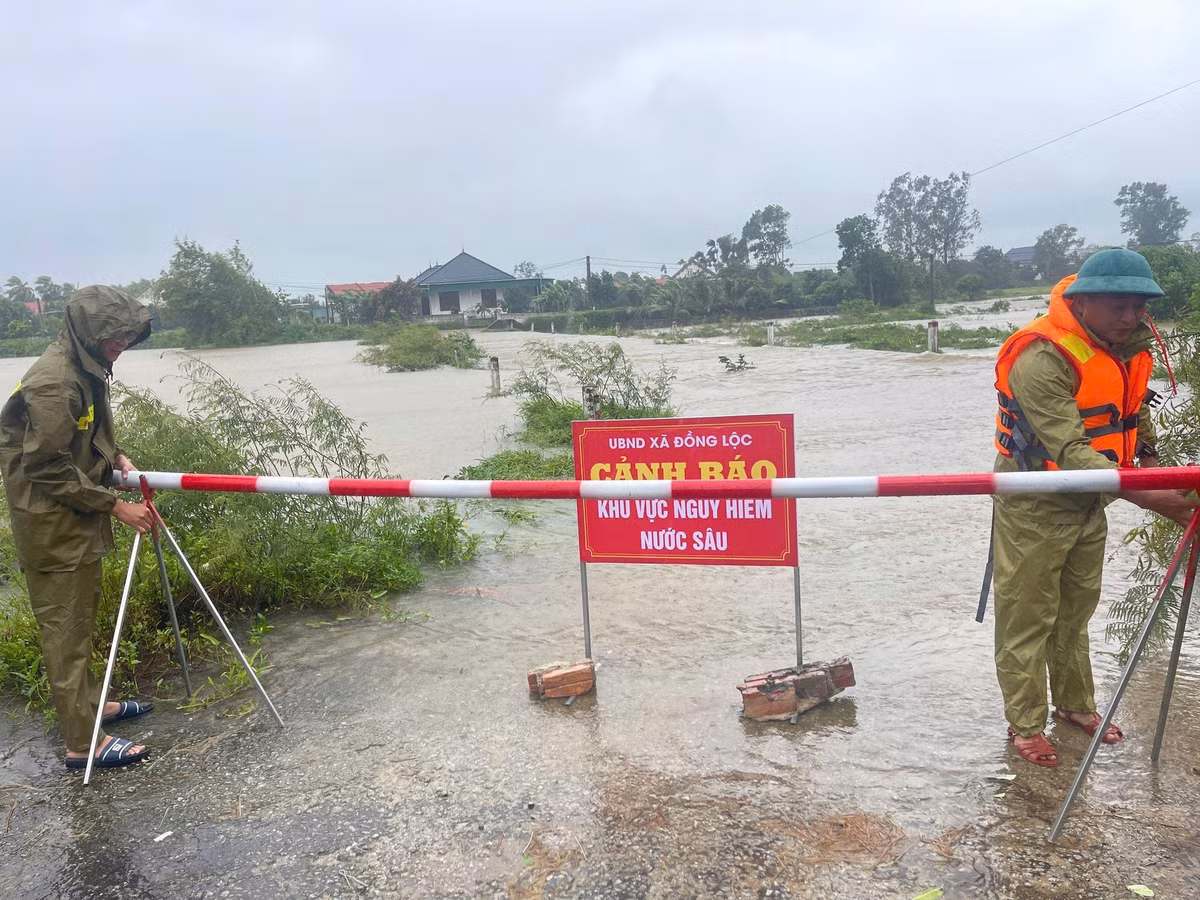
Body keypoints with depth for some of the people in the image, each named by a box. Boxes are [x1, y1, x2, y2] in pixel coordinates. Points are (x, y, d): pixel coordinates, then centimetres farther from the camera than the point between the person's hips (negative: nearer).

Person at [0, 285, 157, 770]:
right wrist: (115, 506, -19)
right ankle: (83, 743, 6)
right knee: (65, 628, -2)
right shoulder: (53, 383, -23)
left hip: (77, 518, 10)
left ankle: (89, 702, 36)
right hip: (52, 524, -9)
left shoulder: (87, 369, 6)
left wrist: (117, 458, 4)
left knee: (81, 617, 21)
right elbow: (52, 469, -22)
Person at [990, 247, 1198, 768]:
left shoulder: (1132, 341, -2)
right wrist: (1144, 496, -42)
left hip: (1089, 502, 8)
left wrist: (1151, 460, 6)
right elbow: (1069, 452, -34)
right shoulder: (1042, 358, -29)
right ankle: (1025, 725, 20)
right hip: (1035, 506, -7)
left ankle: (1075, 705, 39)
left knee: (1076, 611, 21)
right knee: (1027, 618, 5)